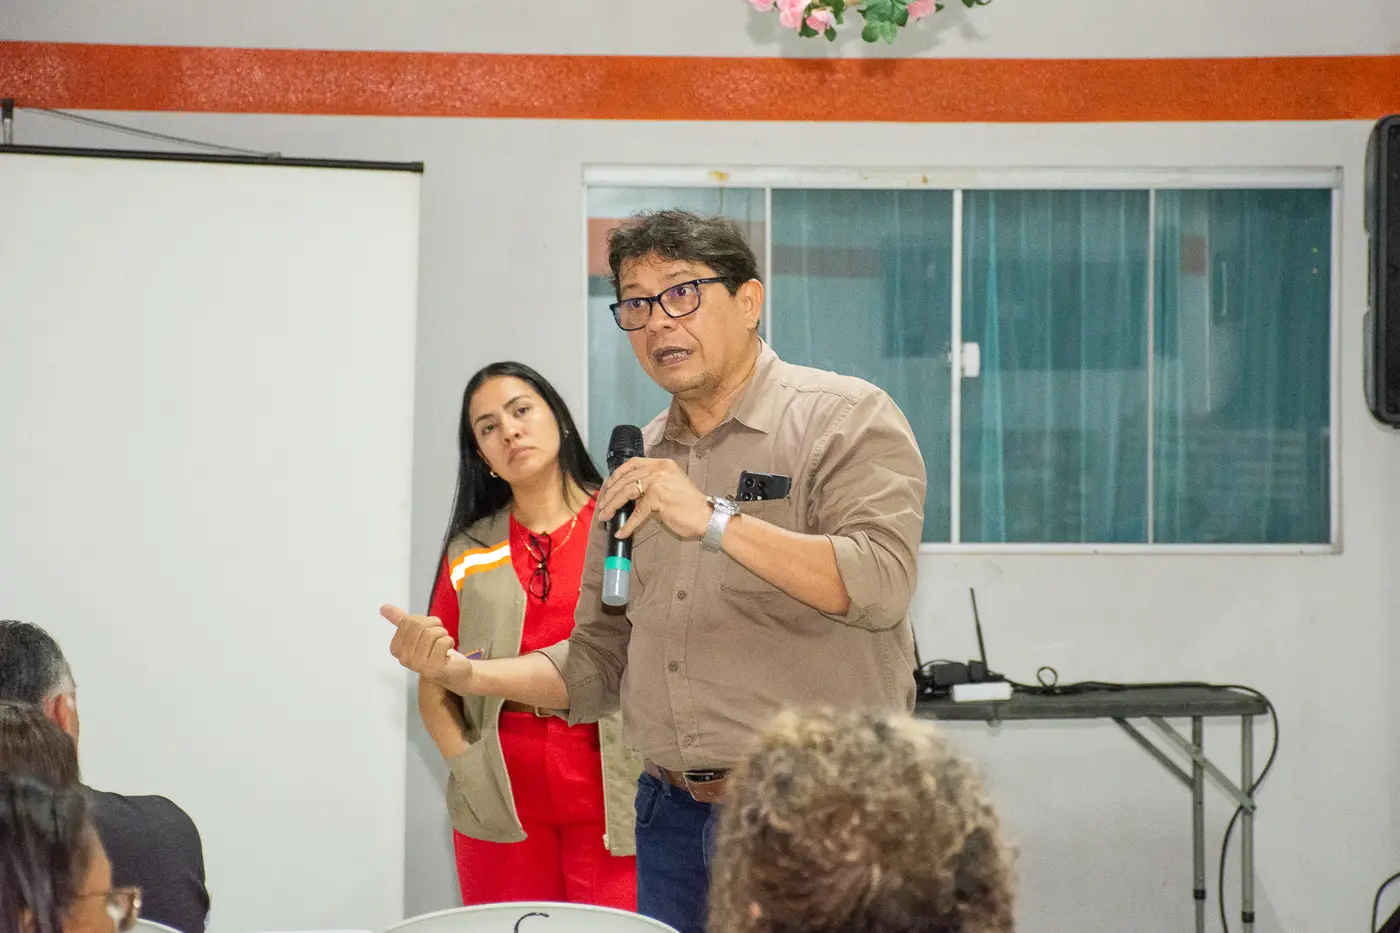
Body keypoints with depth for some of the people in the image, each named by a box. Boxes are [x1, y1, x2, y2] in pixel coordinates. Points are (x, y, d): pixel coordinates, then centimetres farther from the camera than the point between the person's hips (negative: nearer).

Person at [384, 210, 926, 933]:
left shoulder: (845, 418, -4)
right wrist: (464, 675, 3)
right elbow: (600, 663, 18)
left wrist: (715, 521, -24)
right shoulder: (637, 466, 15)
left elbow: (876, 585, -19)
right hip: (673, 819, 5)